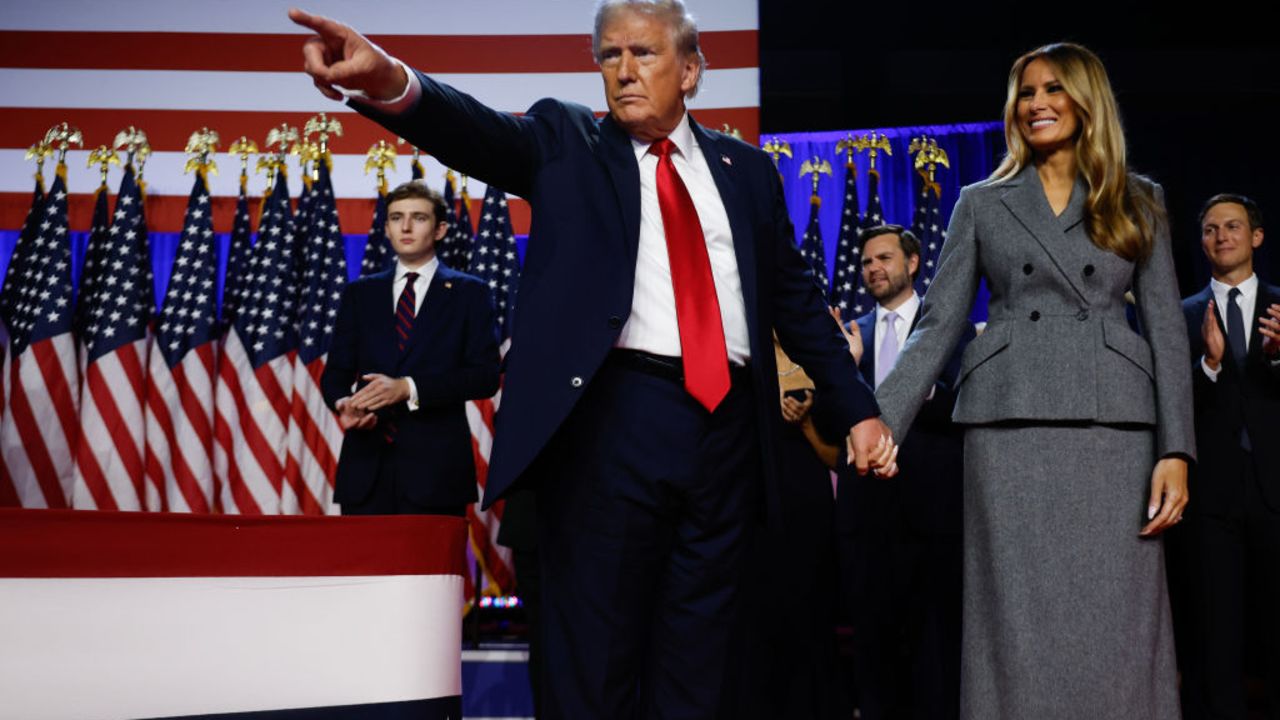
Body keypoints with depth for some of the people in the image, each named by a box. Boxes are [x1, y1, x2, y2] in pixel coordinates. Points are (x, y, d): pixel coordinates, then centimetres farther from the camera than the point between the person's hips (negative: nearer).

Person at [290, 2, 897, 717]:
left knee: (697, 662, 10)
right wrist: (394, 83, -33)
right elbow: (485, 134, -13)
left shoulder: (748, 169, 16)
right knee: (594, 662, 0)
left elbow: (798, 301, 19)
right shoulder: (568, 140, 8)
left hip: (726, 425, 3)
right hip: (611, 417, -3)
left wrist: (860, 410, 14)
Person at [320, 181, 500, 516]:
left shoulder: (469, 293, 7)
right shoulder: (359, 293, 16)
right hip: (367, 466, 3)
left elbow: (485, 376, -3)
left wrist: (408, 388, -14)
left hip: (436, 467, -2)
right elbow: (336, 371, 15)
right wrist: (343, 403, -9)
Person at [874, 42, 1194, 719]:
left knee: (1118, 626, -1)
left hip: (1114, 428, 0)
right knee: (1017, 625, -1)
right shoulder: (982, 203, 12)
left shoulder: (1138, 201, 12)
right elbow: (938, 325, 7)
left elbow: (1167, 330, 7)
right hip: (1009, 428, 0)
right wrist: (881, 423, -5)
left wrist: (1176, 451, -4)